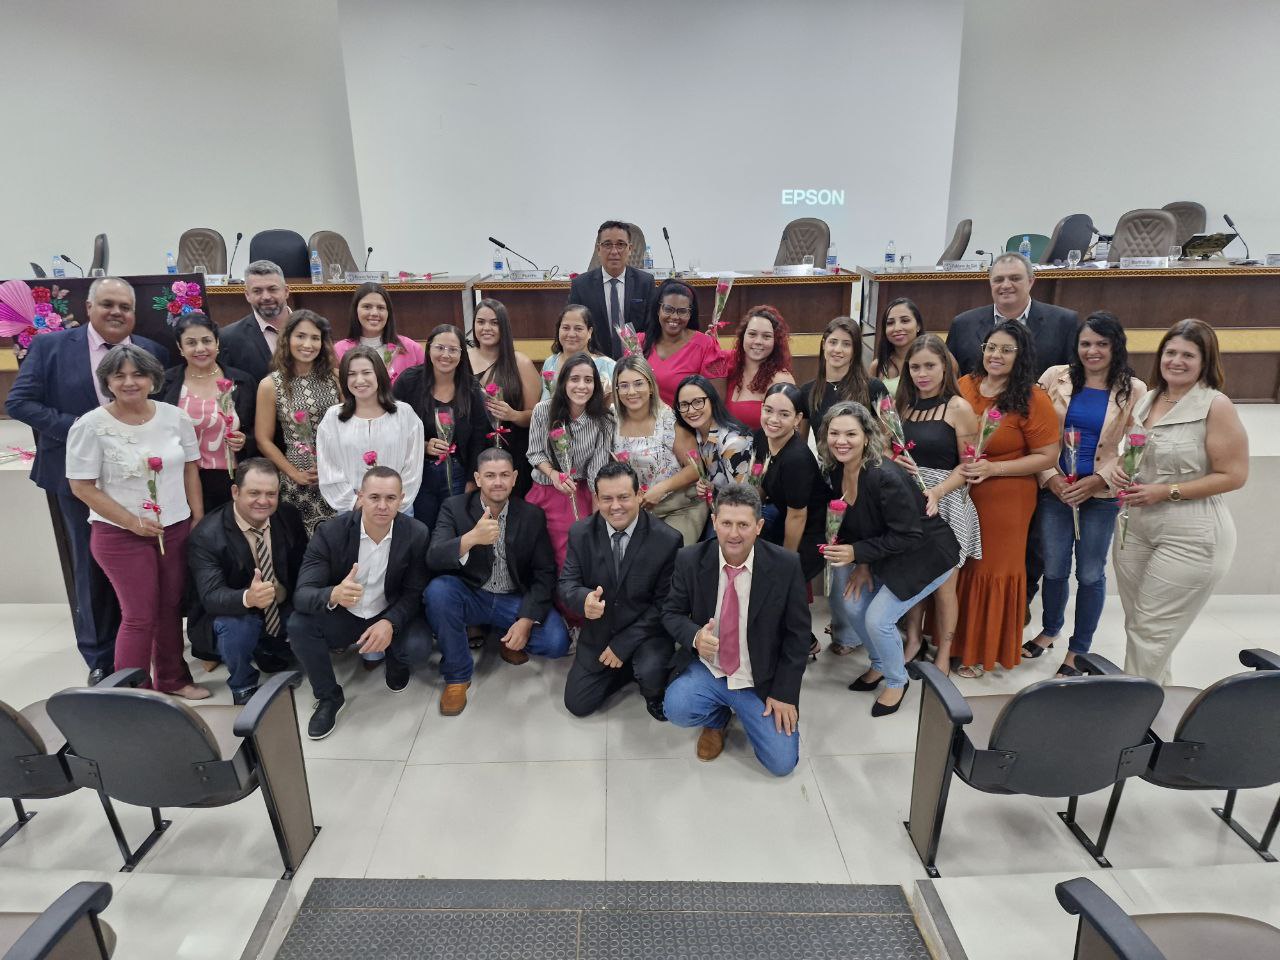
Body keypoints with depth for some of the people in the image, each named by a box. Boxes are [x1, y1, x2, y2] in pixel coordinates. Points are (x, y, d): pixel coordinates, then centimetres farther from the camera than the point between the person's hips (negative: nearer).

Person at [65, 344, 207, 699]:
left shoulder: (174, 417, 0)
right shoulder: (90, 426, -11)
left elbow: (190, 469, 7)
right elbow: (82, 486, -9)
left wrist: (198, 520, 4)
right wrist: (133, 522, -14)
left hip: (176, 529, 4)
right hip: (121, 535, -4)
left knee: (171, 607, 13)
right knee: (140, 616, 0)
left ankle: (171, 679, 30)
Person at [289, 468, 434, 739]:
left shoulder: (417, 534, -17)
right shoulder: (330, 532, -19)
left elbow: (414, 592, -10)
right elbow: (302, 594, -24)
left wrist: (390, 622, -31)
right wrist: (333, 595, -48)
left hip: (391, 617, 0)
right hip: (342, 618, 1)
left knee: (418, 647, -28)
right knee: (298, 624, -26)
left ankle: (396, 660, 13)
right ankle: (329, 697, -1)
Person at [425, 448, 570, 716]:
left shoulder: (532, 515, -5)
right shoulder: (454, 508, -9)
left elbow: (545, 573, -4)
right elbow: (433, 559, -23)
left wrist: (526, 620, -18)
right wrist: (471, 538, -44)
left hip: (516, 601, 1)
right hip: (470, 597, 0)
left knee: (557, 642, -22)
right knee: (437, 590, -33)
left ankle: (507, 638, 13)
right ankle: (457, 674, -11)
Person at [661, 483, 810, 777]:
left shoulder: (786, 565, -14)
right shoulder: (690, 560, -11)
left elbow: (797, 634, -6)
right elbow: (672, 613, 1)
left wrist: (784, 693, -8)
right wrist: (695, 636, -22)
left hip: (761, 681, 0)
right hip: (705, 668, 1)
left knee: (782, 762, -11)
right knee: (677, 709, -28)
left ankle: (745, 710, 22)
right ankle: (717, 718, 10)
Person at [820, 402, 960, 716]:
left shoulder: (885, 477, -32)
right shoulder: (837, 470, -8)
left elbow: (908, 536, -27)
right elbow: (852, 524, 4)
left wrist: (857, 553, -28)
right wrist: (863, 565, -6)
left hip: (924, 555, -7)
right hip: (883, 554, 8)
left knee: (877, 619, -12)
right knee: (852, 603, 0)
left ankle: (897, 681, 17)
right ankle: (879, 664, 28)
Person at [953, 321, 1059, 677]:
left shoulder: (1032, 399, -9)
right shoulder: (964, 386, 2)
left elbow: (1047, 456, -8)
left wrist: (993, 468, -17)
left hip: (1004, 500, -4)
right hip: (958, 494, 4)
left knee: (992, 569, 7)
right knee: (956, 567, 11)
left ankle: (984, 651, 26)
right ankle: (954, 640, 31)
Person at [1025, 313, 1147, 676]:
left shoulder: (1133, 389, -1)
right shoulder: (1056, 377, 0)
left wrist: (1097, 480, -13)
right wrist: (1051, 476, -11)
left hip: (1101, 495, -1)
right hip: (1055, 491, 1)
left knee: (1090, 574, 9)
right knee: (1054, 569, 12)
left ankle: (1078, 651, 24)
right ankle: (1049, 630, 36)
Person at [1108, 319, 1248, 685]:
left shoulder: (1216, 406, -12)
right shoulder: (1145, 401, 8)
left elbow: (1234, 475, -14)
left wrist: (1166, 492, -19)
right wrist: (1116, 466, -2)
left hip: (1191, 537, -7)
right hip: (1135, 527, 7)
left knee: (1152, 631, 0)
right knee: (1136, 625, 16)